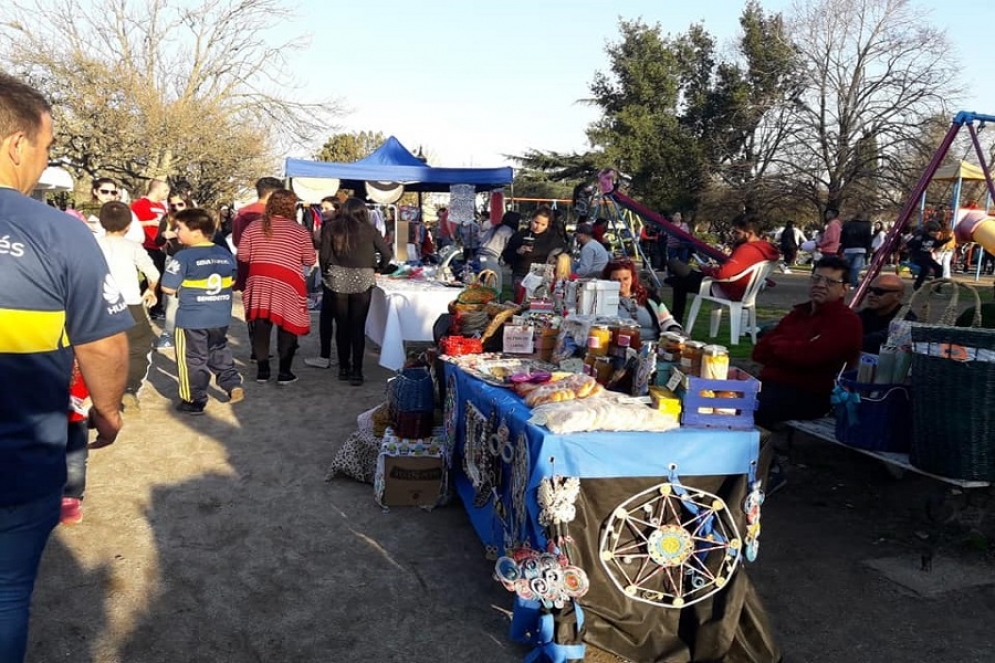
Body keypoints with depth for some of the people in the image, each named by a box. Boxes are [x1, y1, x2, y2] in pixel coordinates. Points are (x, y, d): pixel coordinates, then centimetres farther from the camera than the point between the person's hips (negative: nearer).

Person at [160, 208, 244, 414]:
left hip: (191, 320, -6)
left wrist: (182, 290, 4)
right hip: (221, 317, 6)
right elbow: (231, 281, 16)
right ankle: (233, 384, 16)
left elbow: (168, 288, -14)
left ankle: (194, 401, 13)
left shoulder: (184, 257, -16)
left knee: (192, 360, 6)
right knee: (220, 352, 25)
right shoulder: (226, 255, 3)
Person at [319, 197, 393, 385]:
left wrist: (325, 272, 15)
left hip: (337, 280, 1)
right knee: (358, 327, 3)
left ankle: (344, 368, 19)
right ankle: (356, 372, 2)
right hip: (363, 280, -1)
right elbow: (387, 253, 0)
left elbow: (323, 255, -2)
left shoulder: (331, 228, 2)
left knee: (341, 325, 12)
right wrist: (377, 268, 17)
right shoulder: (369, 230, 1)